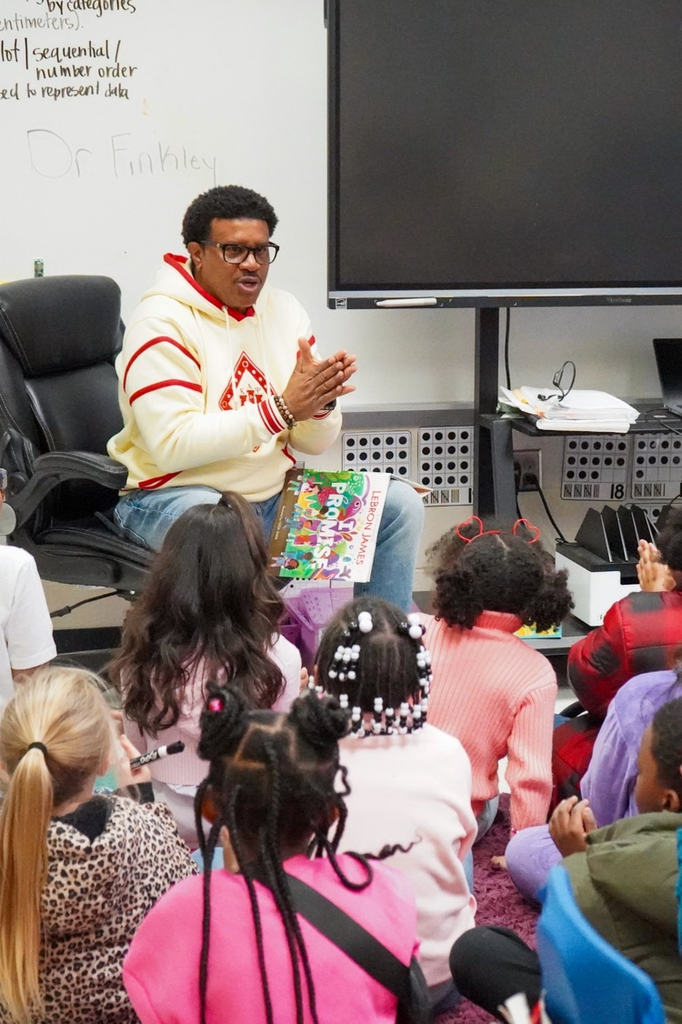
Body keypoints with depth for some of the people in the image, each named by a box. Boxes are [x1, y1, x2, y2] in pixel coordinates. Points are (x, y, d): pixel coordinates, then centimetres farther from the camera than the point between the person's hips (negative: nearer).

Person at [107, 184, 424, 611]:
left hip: (274, 493, 7)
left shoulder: (284, 311, 8)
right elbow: (172, 444, -25)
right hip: (174, 494, -7)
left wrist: (320, 404, -16)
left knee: (400, 504, -3)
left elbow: (316, 442, 8)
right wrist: (281, 409, -27)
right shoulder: (163, 324, -12)